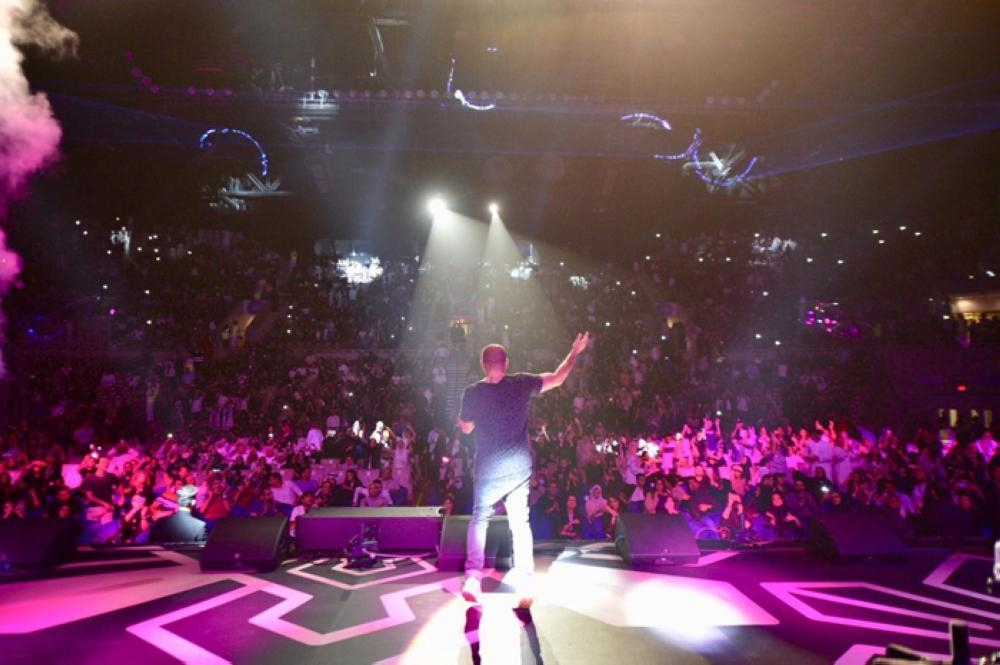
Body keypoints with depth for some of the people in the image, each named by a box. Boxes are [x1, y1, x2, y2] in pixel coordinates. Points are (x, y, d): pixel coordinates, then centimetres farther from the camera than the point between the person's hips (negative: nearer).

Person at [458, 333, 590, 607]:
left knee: (479, 518, 14)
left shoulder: (472, 393, -9)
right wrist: (575, 352, 17)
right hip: (519, 466, 1)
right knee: (520, 524, 9)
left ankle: (473, 575, -2)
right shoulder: (521, 384, -7)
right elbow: (557, 379, 4)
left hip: (487, 468, -1)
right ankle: (525, 586, 7)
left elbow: (466, 428, 6)